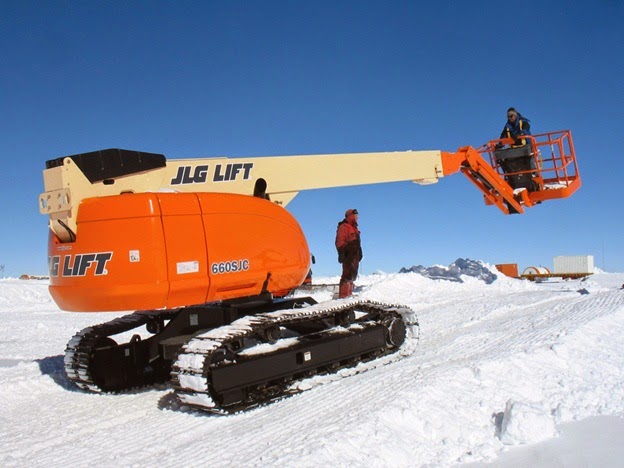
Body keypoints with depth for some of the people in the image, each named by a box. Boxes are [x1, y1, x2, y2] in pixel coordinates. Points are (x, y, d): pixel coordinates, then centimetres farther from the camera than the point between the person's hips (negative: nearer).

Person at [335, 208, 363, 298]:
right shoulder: (343, 227, -6)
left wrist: (359, 252, 19)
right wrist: (341, 252, -20)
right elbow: (340, 241, -13)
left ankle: (349, 293, 23)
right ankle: (344, 295, -15)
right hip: (348, 255, -10)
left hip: (355, 255, 10)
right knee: (347, 274, -14)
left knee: (353, 275, 14)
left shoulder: (354, 228, 23)